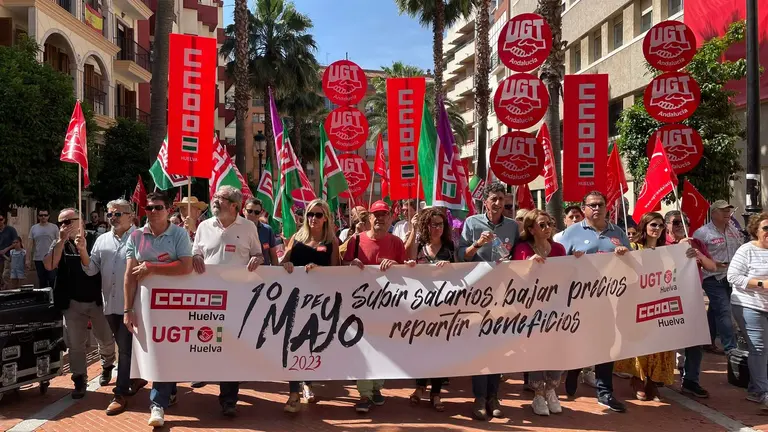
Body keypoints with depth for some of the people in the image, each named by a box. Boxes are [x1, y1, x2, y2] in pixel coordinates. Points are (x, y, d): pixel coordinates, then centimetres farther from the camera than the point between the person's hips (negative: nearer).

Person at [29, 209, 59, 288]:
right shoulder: (33, 228, 7)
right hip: (38, 259, 3)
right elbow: (31, 244, 7)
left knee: (52, 280, -1)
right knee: (42, 281, 12)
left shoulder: (54, 227, -1)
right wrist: (28, 258, 2)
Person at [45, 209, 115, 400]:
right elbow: (49, 266, -14)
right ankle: (79, 381, 14)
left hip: (97, 301, -1)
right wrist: (62, 240, -19)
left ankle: (107, 366, 36)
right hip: (72, 303, 2)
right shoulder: (59, 244, 4)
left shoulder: (94, 240, -4)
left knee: (107, 340, 9)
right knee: (75, 345, 3)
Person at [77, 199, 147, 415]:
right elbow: (91, 270, 8)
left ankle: (120, 394, 4)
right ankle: (136, 378, 35)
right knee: (124, 347, 18)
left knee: (126, 349, -2)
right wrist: (83, 251, -6)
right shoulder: (102, 240, 10)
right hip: (110, 303, 6)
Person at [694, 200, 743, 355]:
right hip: (713, 279, -7)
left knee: (715, 311, 15)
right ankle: (731, 348, -8)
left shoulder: (734, 230, 10)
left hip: (730, 278, 7)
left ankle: (708, 342, 26)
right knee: (724, 312, -10)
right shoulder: (702, 233, -13)